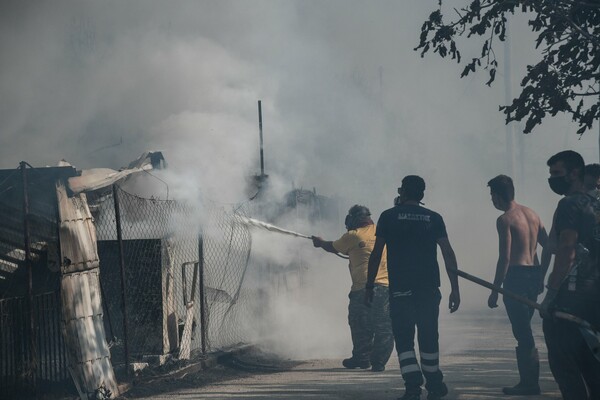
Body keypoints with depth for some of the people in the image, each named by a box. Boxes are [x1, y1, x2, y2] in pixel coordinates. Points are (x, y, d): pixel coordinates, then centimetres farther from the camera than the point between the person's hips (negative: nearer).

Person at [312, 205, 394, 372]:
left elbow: (333, 247, 17)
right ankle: (379, 361, 1)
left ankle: (362, 358, 17)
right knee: (384, 327, 5)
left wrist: (320, 242, 38)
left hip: (363, 287, -3)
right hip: (387, 287, 3)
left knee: (360, 324, 12)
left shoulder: (353, 236, 1)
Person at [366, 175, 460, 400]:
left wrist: (369, 286, 6)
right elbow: (448, 254, 0)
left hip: (400, 289, -2)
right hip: (429, 288, 2)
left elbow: (376, 254, -1)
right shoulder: (433, 218, 6)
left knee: (404, 339, 1)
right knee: (428, 336, 14)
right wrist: (455, 289, 1)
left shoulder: (389, 217, 1)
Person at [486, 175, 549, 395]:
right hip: (534, 274, 8)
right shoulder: (531, 214, 12)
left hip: (517, 276, -8)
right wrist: (540, 276, 21)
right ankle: (528, 380, 19)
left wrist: (494, 291, -13)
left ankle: (529, 383, -2)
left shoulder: (505, 220, -11)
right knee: (523, 330, 16)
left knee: (522, 332, -4)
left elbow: (504, 258, -16)